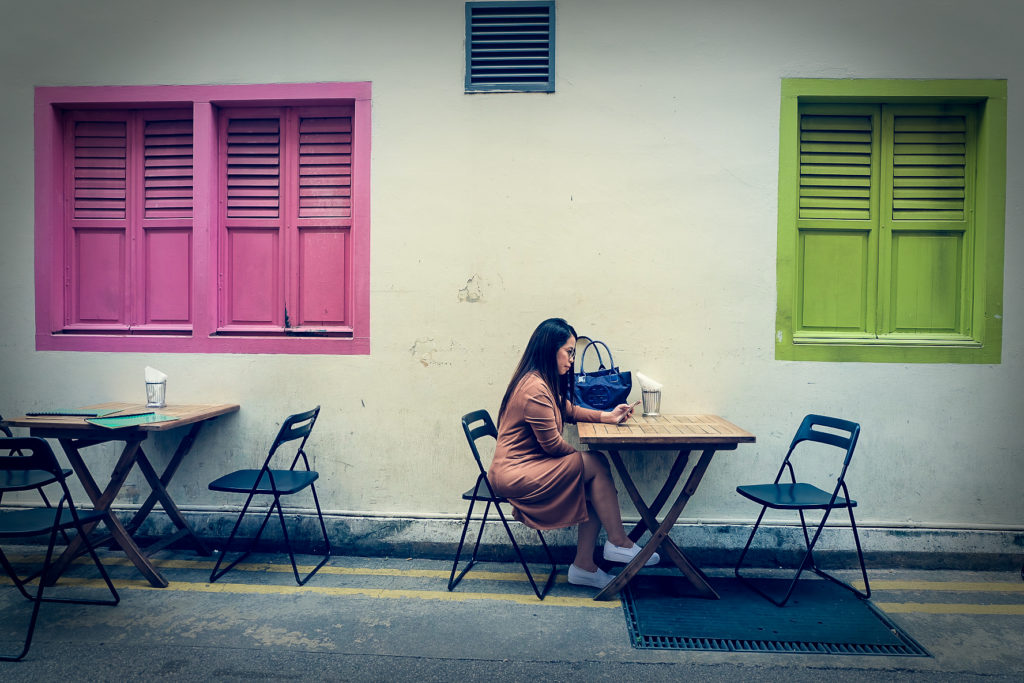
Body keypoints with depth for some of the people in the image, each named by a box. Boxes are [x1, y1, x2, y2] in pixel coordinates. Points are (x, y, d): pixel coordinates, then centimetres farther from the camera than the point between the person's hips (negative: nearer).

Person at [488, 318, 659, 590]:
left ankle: (584, 566, 6)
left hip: (528, 466, 10)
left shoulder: (547, 383, 11)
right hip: (513, 475, -10)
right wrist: (580, 457, 1)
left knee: (595, 487, -2)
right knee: (596, 464, -12)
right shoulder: (535, 389, -22)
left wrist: (607, 416, 7)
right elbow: (552, 444, -18)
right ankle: (618, 543, 1)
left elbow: (569, 410, 22)